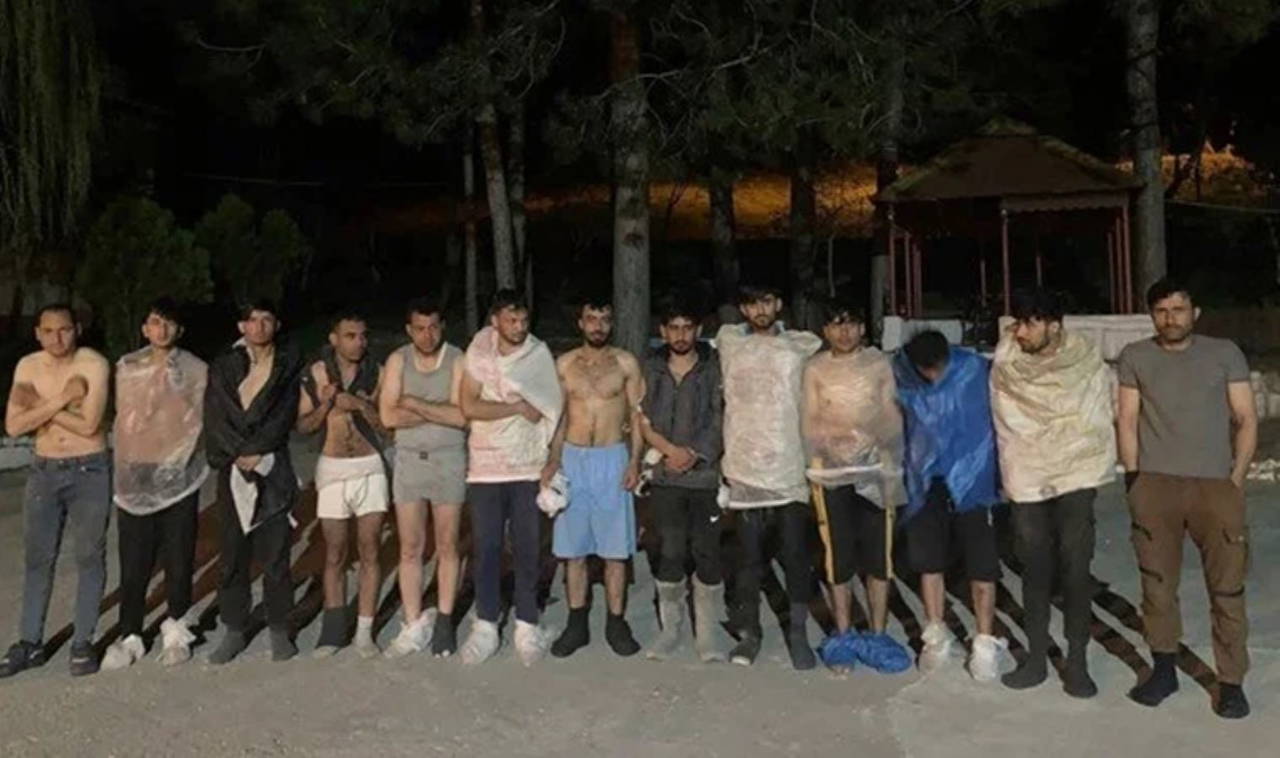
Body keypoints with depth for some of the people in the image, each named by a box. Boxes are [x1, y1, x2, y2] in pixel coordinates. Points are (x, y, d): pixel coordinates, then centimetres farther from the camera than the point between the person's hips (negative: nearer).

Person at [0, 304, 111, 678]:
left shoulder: (94, 364, -12)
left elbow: (88, 426, -19)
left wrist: (39, 404, -13)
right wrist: (61, 400, -17)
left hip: (89, 471, -4)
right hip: (44, 471, 4)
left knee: (89, 557, 4)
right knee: (38, 559, 10)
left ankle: (82, 643, 14)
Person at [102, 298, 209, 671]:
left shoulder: (196, 370, 2)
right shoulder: (126, 368, 7)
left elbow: (201, 423, 5)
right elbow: (121, 418, 11)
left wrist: (184, 457, -2)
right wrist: (122, 471, 7)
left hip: (179, 477, -1)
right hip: (135, 479, 1)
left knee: (179, 560, 4)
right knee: (133, 563, 2)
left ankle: (176, 632, 19)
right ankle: (129, 637, 13)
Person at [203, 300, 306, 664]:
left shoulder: (289, 364, 6)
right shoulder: (223, 366, 9)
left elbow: (284, 416, -2)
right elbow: (216, 417, 0)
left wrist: (254, 452, -9)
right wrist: (239, 454, -10)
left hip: (273, 467, -1)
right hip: (232, 467, 2)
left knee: (275, 552, -1)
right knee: (233, 552, 4)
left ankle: (279, 630, 8)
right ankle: (235, 630, 15)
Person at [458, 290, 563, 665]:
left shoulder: (540, 355, 0)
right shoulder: (478, 352, 0)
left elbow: (552, 411, 1)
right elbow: (469, 407, -9)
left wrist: (551, 463, -6)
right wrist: (519, 408, -13)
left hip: (528, 468, 0)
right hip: (485, 468, 1)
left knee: (528, 549, 4)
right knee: (485, 549, 5)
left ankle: (527, 627, 16)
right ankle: (485, 626, 17)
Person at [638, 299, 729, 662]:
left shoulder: (715, 367, 2)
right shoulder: (651, 368, 8)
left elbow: (721, 420, -1)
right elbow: (644, 421, 6)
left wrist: (695, 454, -12)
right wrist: (670, 450, -8)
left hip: (706, 474, -1)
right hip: (665, 476, 2)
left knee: (707, 554, 0)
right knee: (670, 554, 4)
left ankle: (707, 635, 11)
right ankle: (669, 629, 18)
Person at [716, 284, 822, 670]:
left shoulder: (803, 345, 5)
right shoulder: (728, 342, 7)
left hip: (790, 466, 0)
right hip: (746, 467, 0)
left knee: (796, 554, 3)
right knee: (749, 555, 7)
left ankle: (798, 634, 15)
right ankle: (749, 632, 19)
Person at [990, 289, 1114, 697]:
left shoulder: (1089, 365, -6)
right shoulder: (1005, 364, -2)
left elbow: (1103, 419, 1)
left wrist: (1098, 467, -2)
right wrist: (1010, 472, 6)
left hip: (1075, 478, -2)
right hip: (1026, 480, 2)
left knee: (1075, 569, -4)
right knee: (1034, 569, 8)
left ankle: (1077, 662, 8)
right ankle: (1036, 657, 18)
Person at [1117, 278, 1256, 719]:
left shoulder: (1225, 354, 7)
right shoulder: (1135, 357, 8)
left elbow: (1246, 419, 6)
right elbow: (1127, 420, 8)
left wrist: (1236, 477, -3)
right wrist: (1134, 478, 1)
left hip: (1216, 485, -1)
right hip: (1154, 485, 1)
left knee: (1227, 588, -1)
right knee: (1157, 582, 7)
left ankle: (1231, 682, 9)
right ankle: (1164, 670, 20)